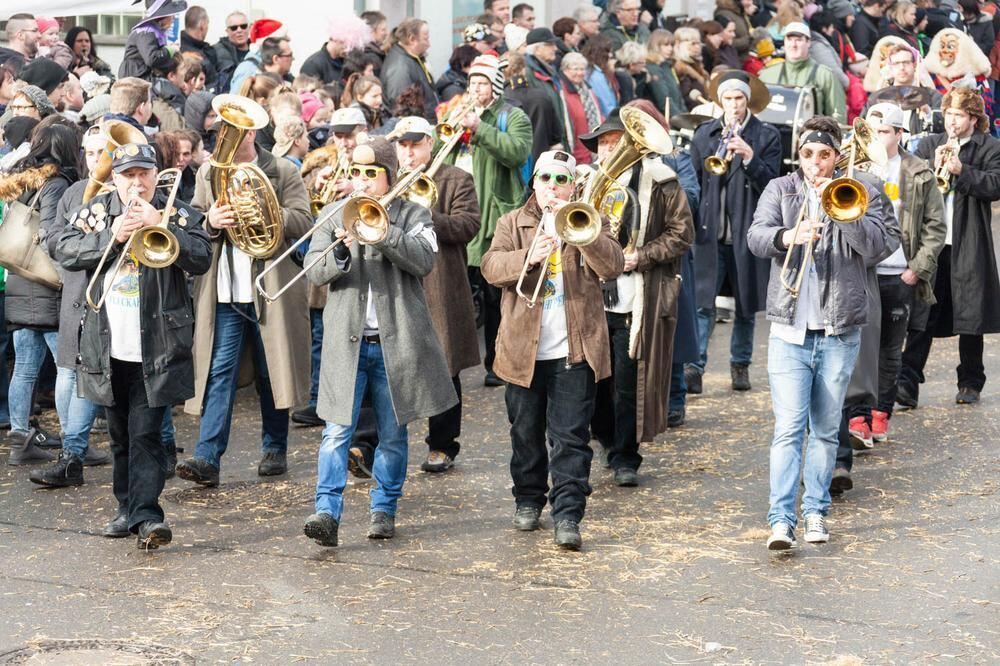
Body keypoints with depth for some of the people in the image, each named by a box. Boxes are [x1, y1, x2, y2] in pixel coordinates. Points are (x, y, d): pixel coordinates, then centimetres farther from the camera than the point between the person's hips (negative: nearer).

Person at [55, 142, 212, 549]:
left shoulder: (178, 214, 1)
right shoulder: (97, 211, 8)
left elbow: (202, 258, -11)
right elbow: (64, 251, -4)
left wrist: (160, 226, -20)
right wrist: (112, 236, -16)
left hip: (156, 349, -4)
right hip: (108, 347, 4)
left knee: (145, 434, -11)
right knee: (120, 435, 13)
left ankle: (146, 514, -15)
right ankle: (128, 510, 22)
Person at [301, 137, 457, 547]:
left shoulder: (412, 215, 5)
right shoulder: (335, 216, 10)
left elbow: (425, 259, -13)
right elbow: (314, 271, 1)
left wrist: (382, 230, -22)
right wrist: (341, 252, -20)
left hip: (396, 341, 0)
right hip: (346, 341, 1)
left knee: (393, 434, 8)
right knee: (338, 430, -8)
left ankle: (384, 510, 19)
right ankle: (327, 513, -13)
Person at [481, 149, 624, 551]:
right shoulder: (513, 223, 9)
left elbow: (613, 266, -8)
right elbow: (491, 267, -7)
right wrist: (527, 257, -25)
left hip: (576, 351, -2)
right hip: (524, 350, 2)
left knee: (571, 438, -6)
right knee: (526, 434, 13)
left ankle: (568, 516, -8)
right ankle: (528, 500, 30)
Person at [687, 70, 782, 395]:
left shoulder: (767, 136, 3)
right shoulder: (704, 133, 9)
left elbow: (770, 183, -6)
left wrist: (749, 157, -22)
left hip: (748, 233, -1)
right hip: (710, 232, 1)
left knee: (746, 305, 9)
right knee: (702, 302, -8)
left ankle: (740, 364, 21)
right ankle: (694, 366, -11)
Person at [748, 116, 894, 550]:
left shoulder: (860, 194, 7)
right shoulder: (780, 190, 7)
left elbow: (876, 245, -8)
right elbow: (755, 237, -8)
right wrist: (788, 236, -29)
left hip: (840, 331, 1)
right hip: (790, 329, -1)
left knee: (826, 430, 10)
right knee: (788, 428, -9)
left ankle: (816, 512, 20)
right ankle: (782, 520, -13)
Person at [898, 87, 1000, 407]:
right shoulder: (929, 145, 12)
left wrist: (960, 170, -18)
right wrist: (936, 168, -10)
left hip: (969, 247, -1)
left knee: (971, 319, 7)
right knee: (921, 318, -4)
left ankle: (970, 383, 20)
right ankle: (908, 383, -8)